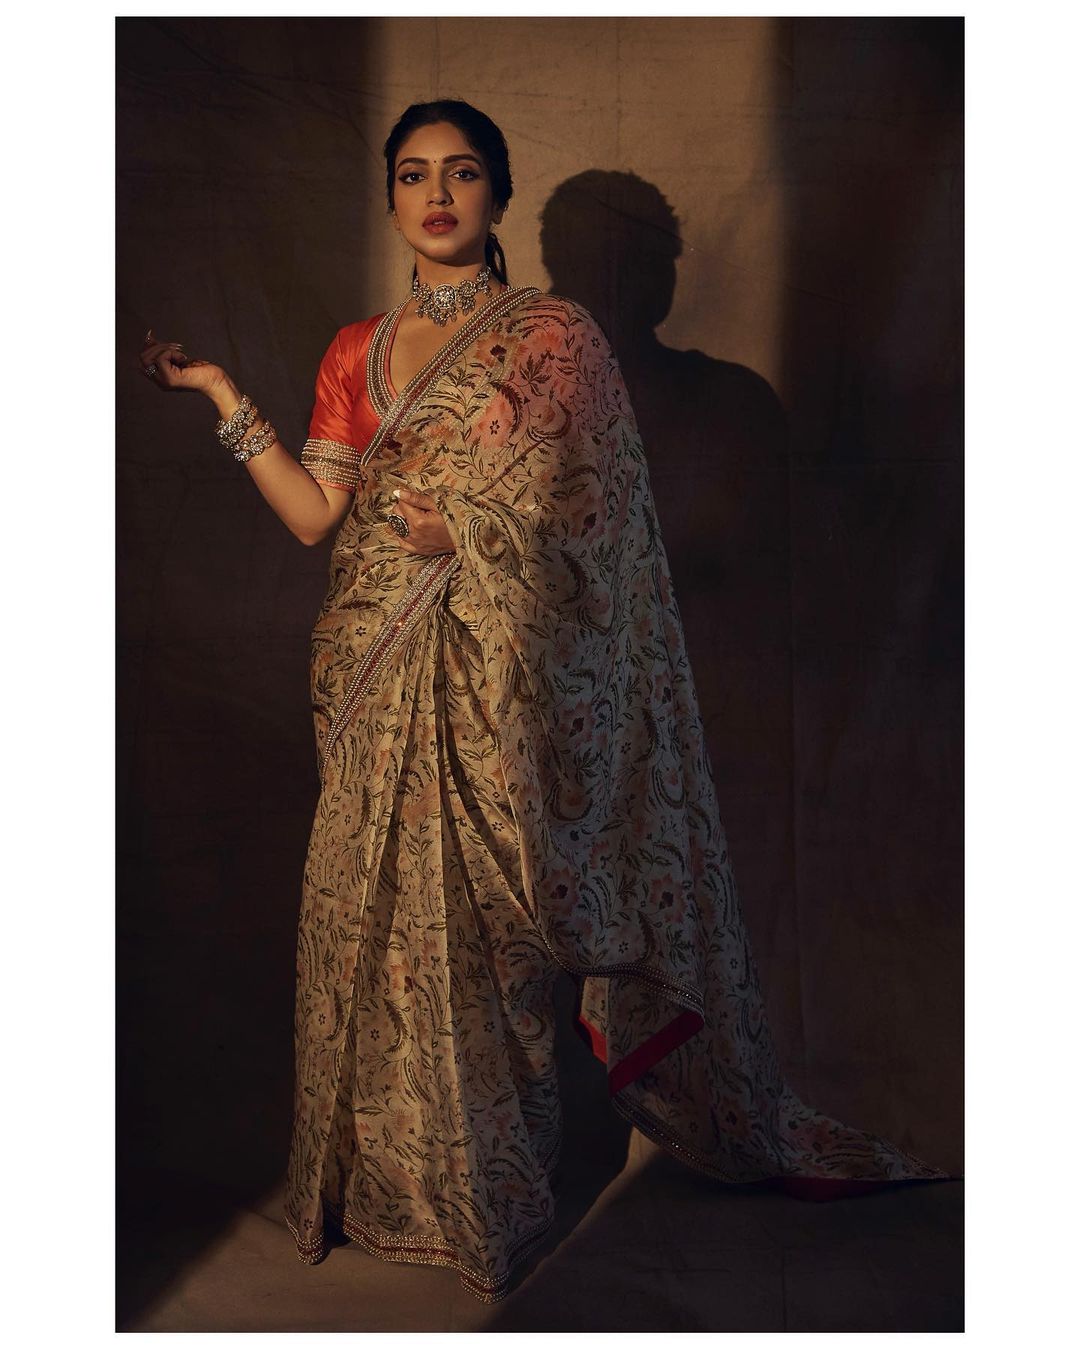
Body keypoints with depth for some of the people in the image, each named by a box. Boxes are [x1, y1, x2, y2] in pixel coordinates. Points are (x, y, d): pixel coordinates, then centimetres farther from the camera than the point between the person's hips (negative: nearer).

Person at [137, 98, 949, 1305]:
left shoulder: (553, 336, 1)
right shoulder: (356, 351, 14)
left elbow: (585, 523, -2)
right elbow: (315, 516, 6)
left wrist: (465, 537, -12)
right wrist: (221, 394, 4)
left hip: (497, 673, -4)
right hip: (379, 679, 4)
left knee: (482, 916, -1)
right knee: (374, 913, 7)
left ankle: (482, 1182, 18)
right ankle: (392, 1177, 25)